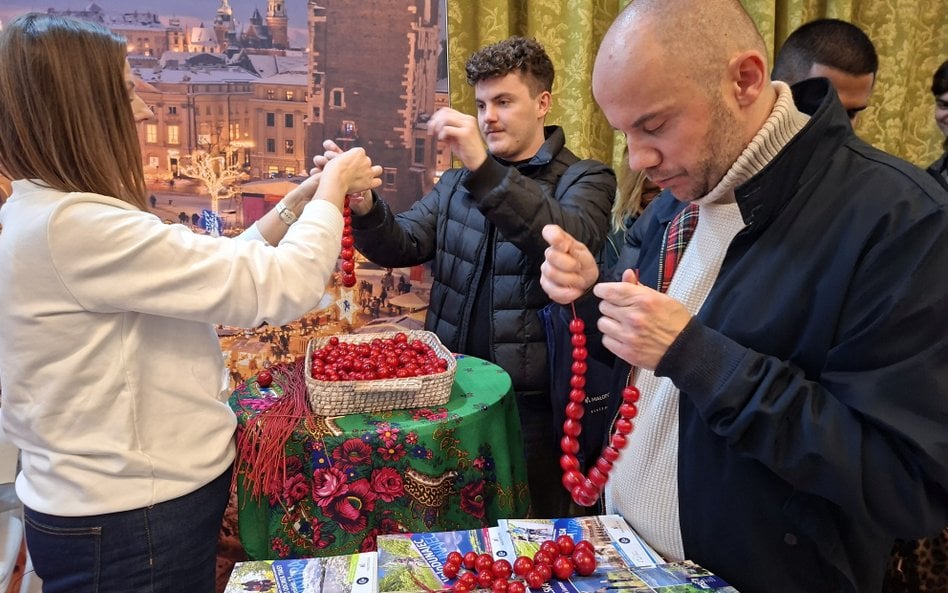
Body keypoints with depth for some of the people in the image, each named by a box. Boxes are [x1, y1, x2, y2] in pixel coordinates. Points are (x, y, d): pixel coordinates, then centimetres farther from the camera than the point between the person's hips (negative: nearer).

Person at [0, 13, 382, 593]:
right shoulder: (74, 227, -27)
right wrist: (333, 186, -11)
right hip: (130, 522, -9)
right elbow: (284, 285, -27)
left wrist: (298, 202, 4)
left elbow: (220, 270, 9)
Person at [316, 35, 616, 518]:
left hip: (532, 401, -4)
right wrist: (364, 206, -22)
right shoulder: (458, 181, 11)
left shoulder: (585, 179, -5)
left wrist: (484, 169, -36)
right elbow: (402, 245, -1)